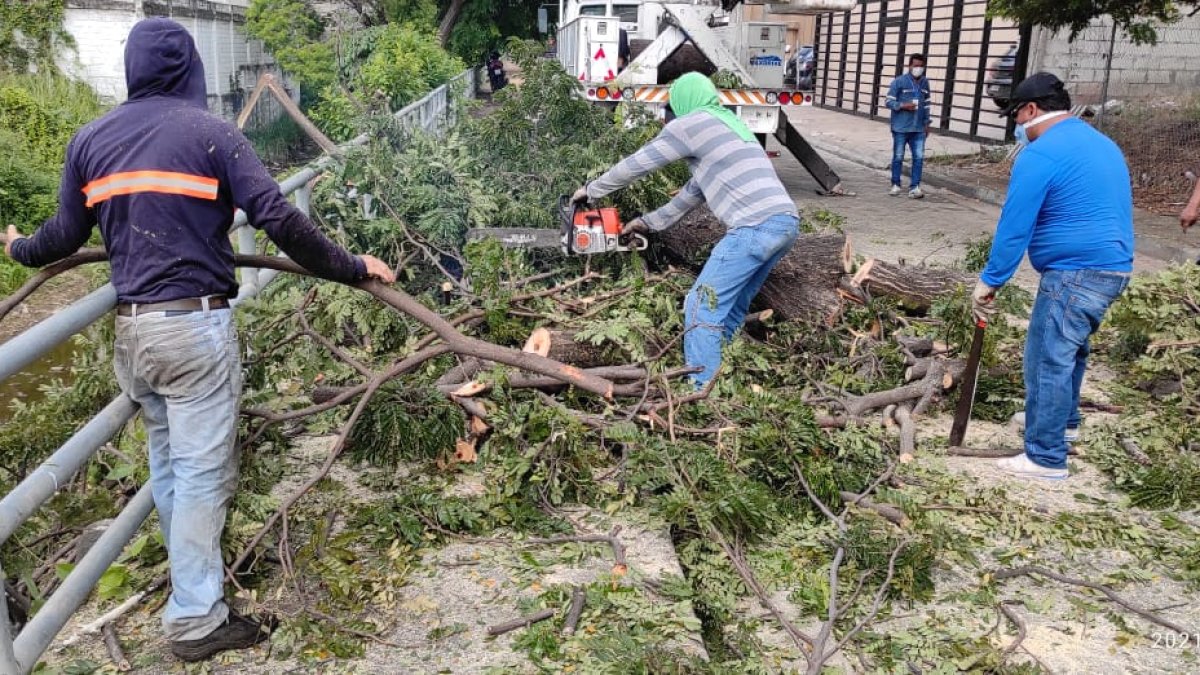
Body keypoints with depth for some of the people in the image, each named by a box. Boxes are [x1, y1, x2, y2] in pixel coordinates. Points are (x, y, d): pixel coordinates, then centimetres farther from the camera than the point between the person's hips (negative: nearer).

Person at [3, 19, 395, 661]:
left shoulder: (89, 140, 8)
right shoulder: (209, 132, -7)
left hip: (130, 326, 6)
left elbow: (68, 233, 16)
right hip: (195, 324, -6)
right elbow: (279, 219, -14)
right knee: (202, 470, 1)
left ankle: (190, 574, 36)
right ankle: (195, 620, 8)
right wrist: (349, 268, -5)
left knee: (167, 460, 20)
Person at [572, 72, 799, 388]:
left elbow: (635, 164, 12)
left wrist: (591, 190, 26)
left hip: (757, 226, -9)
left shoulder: (690, 124, 5)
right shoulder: (728, 125, 31)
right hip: (787, 222, 9)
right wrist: (648, 222, 40)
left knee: (703, 308, -4)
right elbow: (693, 193, 34)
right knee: (732, 307, 19)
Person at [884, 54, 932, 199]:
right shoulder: (899, 81, -7)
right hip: (900, 127, -4)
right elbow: (889, 102, -5)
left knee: (919, 157, -2)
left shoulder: (925, 82, 9)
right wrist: (903, 105, -21)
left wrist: (927, 123, 15)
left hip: (918, 128, 4)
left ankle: (914, 187, 3)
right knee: (898, 157, 6)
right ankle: (896, 185, 19)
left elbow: (926, 104, 17)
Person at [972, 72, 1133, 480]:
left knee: (1048, 360, -4)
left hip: (1075, 274, -10)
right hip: (1113, 266, 10)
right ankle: (1063, 420, 43)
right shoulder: (1102, 144, 17)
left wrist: (989, 282, -7)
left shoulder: (1041, 155, -14)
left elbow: (1014, 228, -15)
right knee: (1069, 349, 25)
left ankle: (1046, 458, 1)